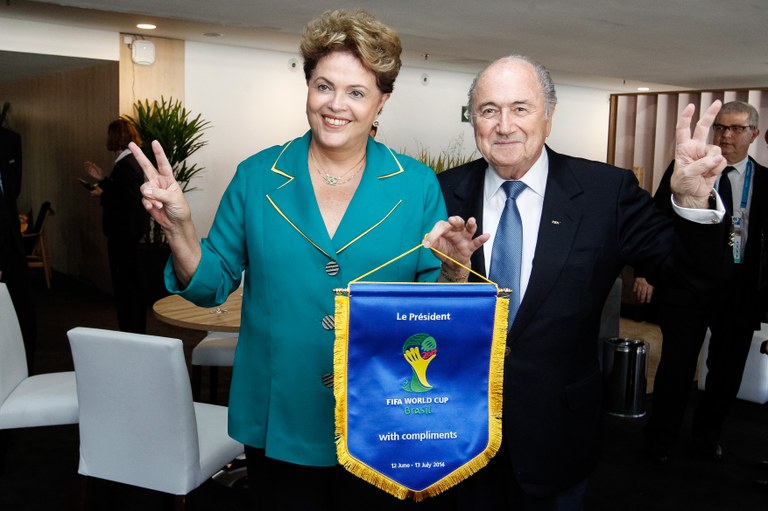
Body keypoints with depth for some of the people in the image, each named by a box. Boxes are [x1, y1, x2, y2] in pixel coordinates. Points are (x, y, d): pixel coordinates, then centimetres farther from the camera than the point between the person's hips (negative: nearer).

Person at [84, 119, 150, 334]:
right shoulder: (132, 160, 10)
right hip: (131, 229, 11)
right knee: (133, 277, 17)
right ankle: (138, 329, 28)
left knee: (123, 280, -3)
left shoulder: (124, 165, -19)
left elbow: (127, 201, -25)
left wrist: (102, 195, -14)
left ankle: (129, 330, 4)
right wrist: (102, 179, 17)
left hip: (123, 231, -11)